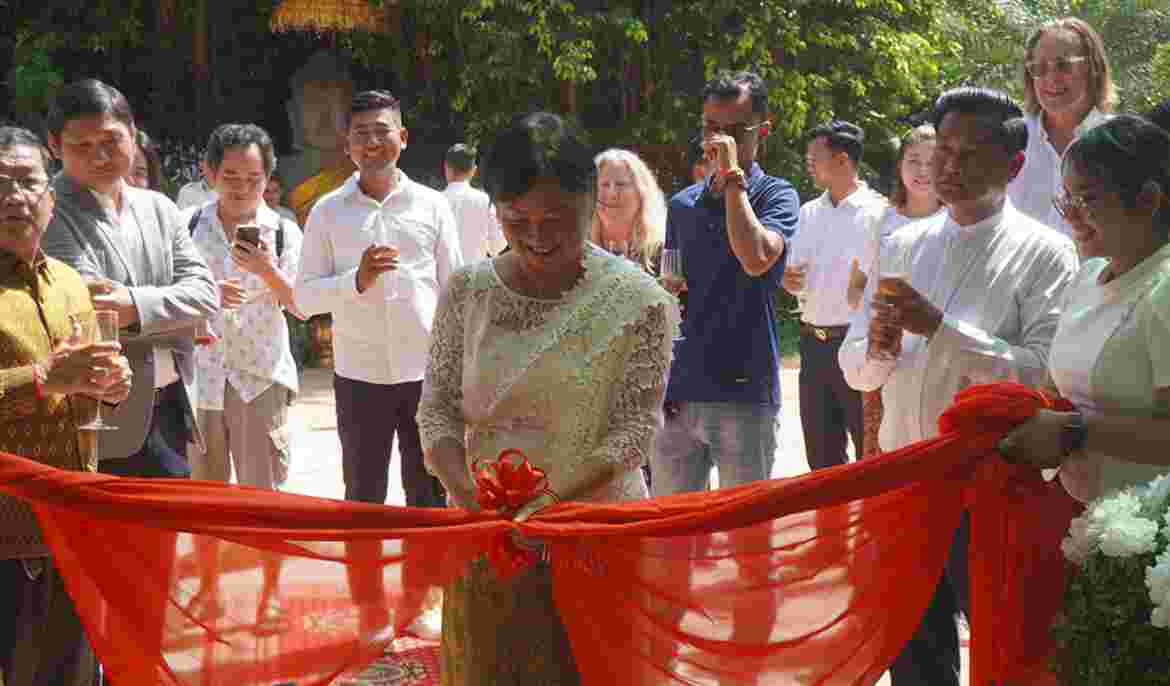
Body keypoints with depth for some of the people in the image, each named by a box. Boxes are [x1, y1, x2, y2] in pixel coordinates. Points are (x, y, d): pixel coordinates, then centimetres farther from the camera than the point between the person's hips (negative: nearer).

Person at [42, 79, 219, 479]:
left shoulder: (159, 208, 11)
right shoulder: (51, 217, -8)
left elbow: (205, 292, 1)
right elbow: (91, 304, -19)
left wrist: (137, 307, -15)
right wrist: (172, 320, -9)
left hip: (171, 412, 6)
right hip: (105, 427, -6)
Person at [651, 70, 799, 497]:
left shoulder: (776, 196, -3)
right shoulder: (682, 205, 12)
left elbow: (756, 259, -23)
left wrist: (732, 175, -17)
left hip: (745, 395, -5)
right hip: (678, 393, 5)